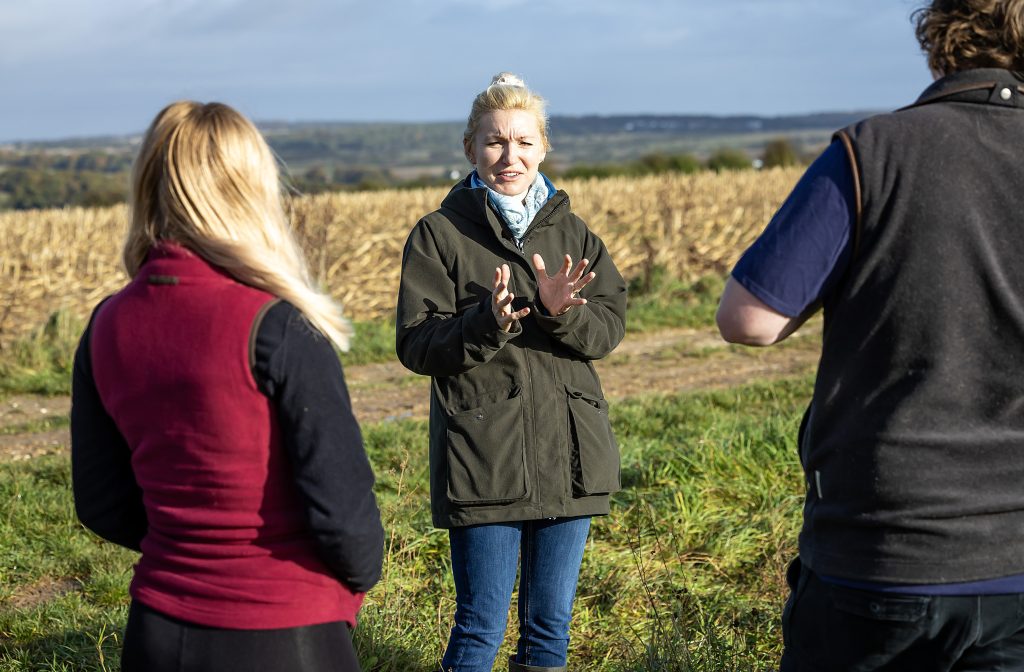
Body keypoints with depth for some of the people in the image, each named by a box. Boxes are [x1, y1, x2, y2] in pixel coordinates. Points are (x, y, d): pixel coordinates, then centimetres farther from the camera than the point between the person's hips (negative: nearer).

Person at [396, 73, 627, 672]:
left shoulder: (572, 233, 11)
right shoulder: (440, 234, -1)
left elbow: (609, 329, 2)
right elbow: (416, 345, -6)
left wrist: (561, 312, -18)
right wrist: (487, 324, -23)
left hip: (567, 457, 4)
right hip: (483, 460, -4)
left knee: (551, 622, 12)